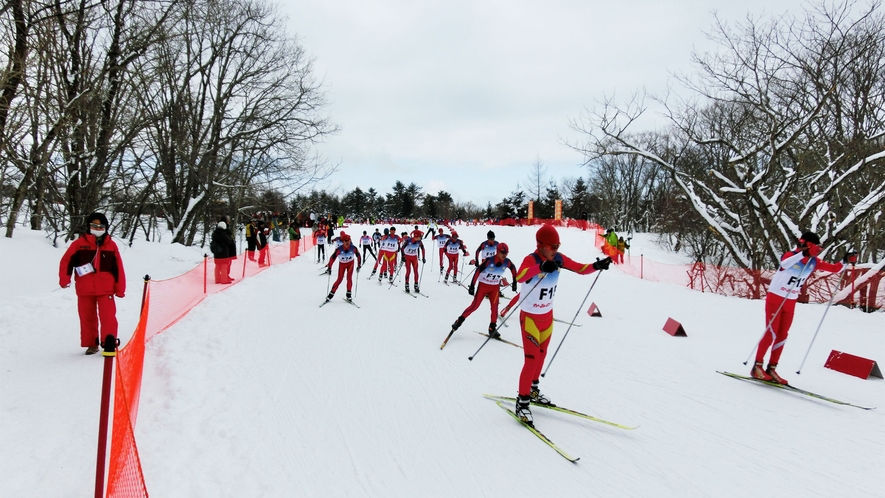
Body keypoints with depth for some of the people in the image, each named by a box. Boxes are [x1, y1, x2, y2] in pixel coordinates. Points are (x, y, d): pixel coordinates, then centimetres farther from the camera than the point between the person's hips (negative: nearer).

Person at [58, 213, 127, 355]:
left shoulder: (111, 245, 5)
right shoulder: (80, 243, 4)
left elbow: (118, 268, 4)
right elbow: (66, 260, 4)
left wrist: (120, 289, 1)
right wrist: (64, 279, -8)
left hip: (106, 289, -1)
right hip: (85, 290, 1)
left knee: (108, 318, -6)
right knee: (87, 318, 10)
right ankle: (91, 344, 23)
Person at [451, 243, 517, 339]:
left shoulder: (507, 262, -12)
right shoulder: (489, 260, -25)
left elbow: (513, 268, 10)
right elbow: (478, 271, -22)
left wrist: (514, 282, 11)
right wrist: (472, 286, -22)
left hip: (495, 287, 3)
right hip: (483, 285, -3)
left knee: (494, 307, -6)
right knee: (474, 306, -3)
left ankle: (492, 329, 5)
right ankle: (460, 320, 11)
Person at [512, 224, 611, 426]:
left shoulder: (558, 258, -7)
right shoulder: (531, 259, -26)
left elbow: (580, 268, 1)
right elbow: (520, 277, -47)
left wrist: (596, 266, -20)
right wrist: (541, 268, -64)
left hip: (547, 316, 7)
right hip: (530, 317, -7)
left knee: (541, 355, 20)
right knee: (532, 359, -7)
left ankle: (533, 389, 40)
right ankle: (523, 401, 7)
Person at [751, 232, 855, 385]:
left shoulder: (814, 262, 0)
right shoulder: (791, 255, -18)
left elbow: (835, 269, 7)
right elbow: (784, 264, -42)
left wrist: (845, 260, -12)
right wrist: (804, 253, -51)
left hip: (790, 303, 7)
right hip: (775, 299, -6)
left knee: (782, 336, 7)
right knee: (771, 334, -9)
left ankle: (771, 369, 14)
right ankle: (757, 367, 0)